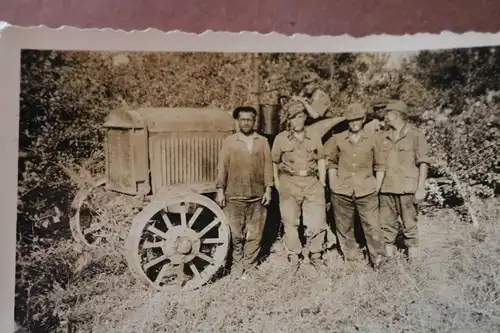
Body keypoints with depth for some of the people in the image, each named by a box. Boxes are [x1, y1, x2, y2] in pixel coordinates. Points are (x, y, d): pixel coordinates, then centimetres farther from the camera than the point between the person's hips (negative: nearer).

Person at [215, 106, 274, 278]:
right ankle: (237, 265, 20)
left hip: (258, 196, 2)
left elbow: (268, 166, 5)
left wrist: (268, 189, 0)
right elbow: (222, 167, 1)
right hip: (234, 196, -1)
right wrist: (220, 190, -3)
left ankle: (249, 267, 20)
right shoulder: (229, 141, 3)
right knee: (235, 234, 4)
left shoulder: (263, 141, 7)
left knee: (255, 235, 7)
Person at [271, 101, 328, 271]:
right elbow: (274, 162, 7)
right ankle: (294, 257, 20)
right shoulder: (281, 138, 3)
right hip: (289, 183, -1)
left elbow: (321, 161, 12)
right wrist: (277, 182, 1)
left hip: (312, 182, 1)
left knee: (317, 221, 2)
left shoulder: (315, 139, 8)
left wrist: (322, 183, 5)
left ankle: (315, 255, 21)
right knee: (290, 222, 6)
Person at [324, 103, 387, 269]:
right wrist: (332, 183, 6)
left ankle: (378, 260, 14)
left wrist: (377, 186, -1)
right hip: (341, 191, 2)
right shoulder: (338, 139, 4)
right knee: (344, 228, 12)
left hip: (366, 191, -2)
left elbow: (380, 164, 5)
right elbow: (331, 162, 14)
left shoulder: (373, 138, 1)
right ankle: (350, 259, 28)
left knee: (372, 227, -2)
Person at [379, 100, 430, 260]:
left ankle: (413, 257, 18)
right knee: (386, 224, 9)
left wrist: (421, 188, -9)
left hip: (407, 187, -4)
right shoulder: (384, 136, 11)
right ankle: (388, 252, 21)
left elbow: (423, 163, -4)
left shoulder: (416, 135, -2)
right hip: (386, 187, 4)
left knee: (409, 224, 5)